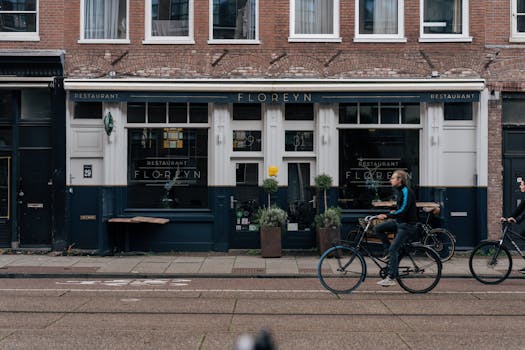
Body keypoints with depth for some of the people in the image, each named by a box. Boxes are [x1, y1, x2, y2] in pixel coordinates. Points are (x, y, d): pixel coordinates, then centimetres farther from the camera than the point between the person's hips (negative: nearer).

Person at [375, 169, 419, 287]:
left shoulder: (406, 192, -18)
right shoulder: (399, 191, 10)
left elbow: (403, 210, -28)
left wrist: (386, 216, -30)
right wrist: (393, 212, 10)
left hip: (408, 225, -9)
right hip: (399, 222, 9)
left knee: (393, 249, -13)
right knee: (378, 228, -2)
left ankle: (391, 278, -9)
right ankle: (390, 252, 8)